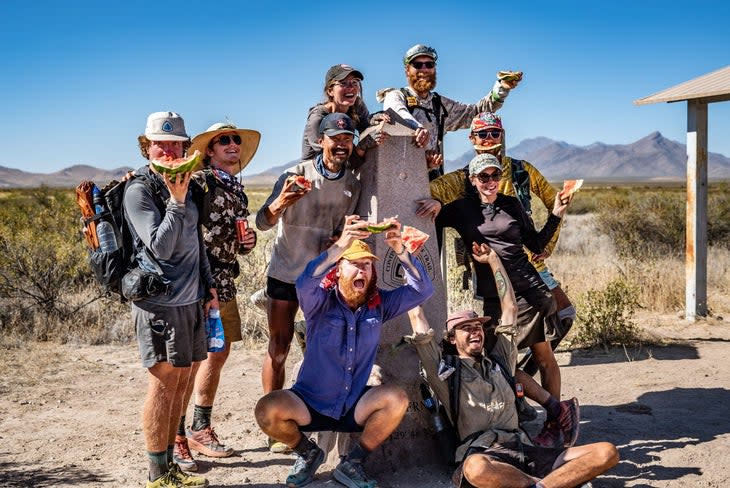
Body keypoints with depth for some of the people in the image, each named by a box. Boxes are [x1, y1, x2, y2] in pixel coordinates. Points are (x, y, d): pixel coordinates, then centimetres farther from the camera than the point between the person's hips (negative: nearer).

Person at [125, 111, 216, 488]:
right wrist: (176, 202, -22)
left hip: (190, 298, 8)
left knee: (181, 380, 11)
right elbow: (161, 247, -18)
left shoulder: (187, 185, 12)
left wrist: (208, 283, 21)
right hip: (159, 300, -7)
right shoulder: (138, 190, -10)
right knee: (164, 382, -3)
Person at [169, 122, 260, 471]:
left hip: (225, 282, 9)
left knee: (219, 354, 14)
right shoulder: (199, 181, -8)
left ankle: (201, 429, 28)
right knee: (191, 358, -6)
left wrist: (247, 242, 6)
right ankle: (176, 438, 5)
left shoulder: (237, 190, 18)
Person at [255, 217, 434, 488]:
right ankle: (308, 453, 5)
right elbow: (305, 284, -34)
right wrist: (340, 245, -46)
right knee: (267, 410, -29)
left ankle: (351, 464, -3)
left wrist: (399, 249, -26)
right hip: (310, 404, -2)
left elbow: (422, 289, -11)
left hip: (354, 408, 2)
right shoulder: (322, 302, -10)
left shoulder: (379, 303, -1)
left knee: (397, 399, -25)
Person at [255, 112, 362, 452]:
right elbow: (262, 223, -19)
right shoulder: (296, 175, -12)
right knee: (279, 347, -1)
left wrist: (340, 240, -11)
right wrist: (279, 204, -41)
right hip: (284, 272, -3)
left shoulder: (353, 185, 1)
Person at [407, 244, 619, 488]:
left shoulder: (499, 361, 25)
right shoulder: (446, 371, 12)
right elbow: (421, 332, 1)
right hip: (481, 456, -5)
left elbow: (510, 309, 27)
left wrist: (492, 259, 29)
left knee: (606, 452, -16)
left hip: (525, 450, 5)